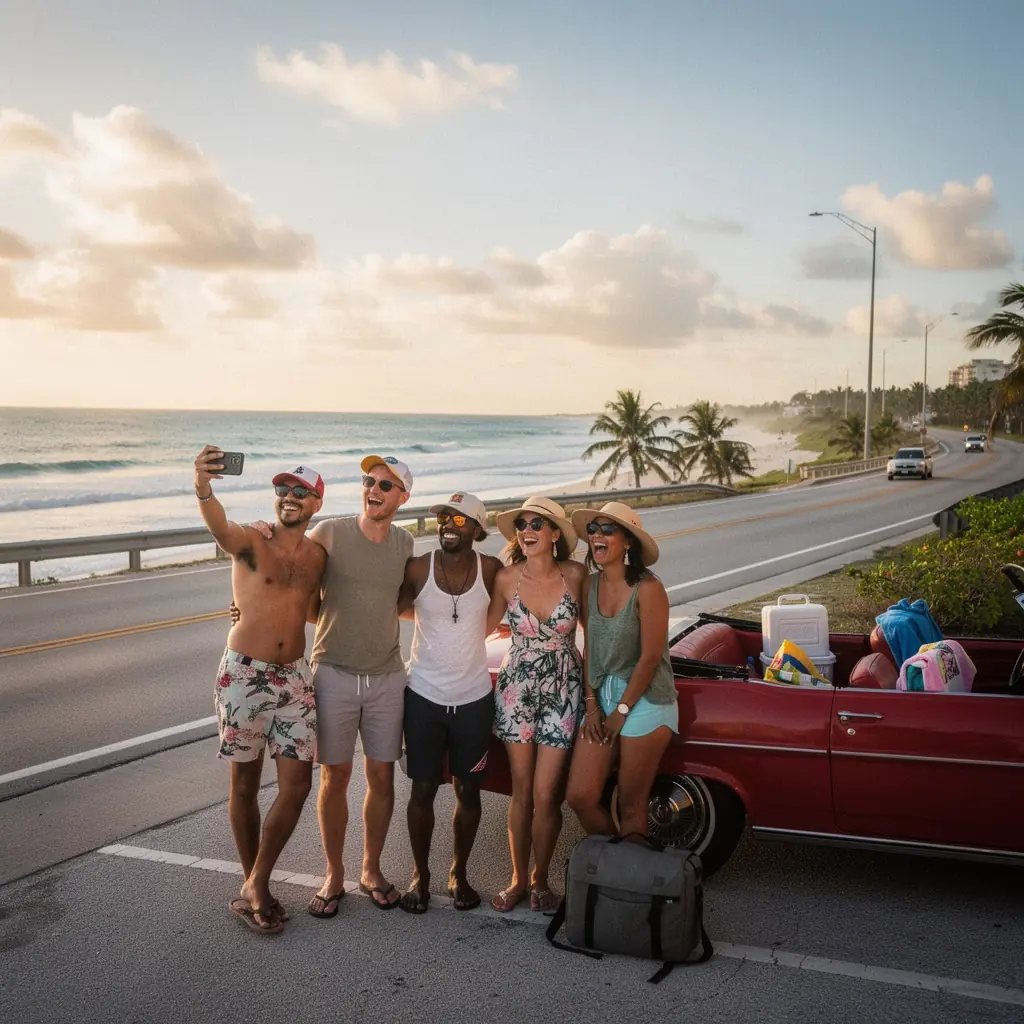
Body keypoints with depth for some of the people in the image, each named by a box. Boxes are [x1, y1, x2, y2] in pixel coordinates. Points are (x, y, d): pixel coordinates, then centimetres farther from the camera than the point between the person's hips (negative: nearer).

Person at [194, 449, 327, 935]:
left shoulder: (318, 557, 7)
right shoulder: (251, 541, -9)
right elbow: (222, 528, -33)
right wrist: (203, 490, -55)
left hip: (293, 676, 4)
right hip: (244, 674, -4)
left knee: (297, 785, 0)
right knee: (245, 783, 8)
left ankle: (255, 887, 15)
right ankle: (252, 885, 24)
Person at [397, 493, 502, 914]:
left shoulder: (490, 570, -7)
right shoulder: (418, 569, -9)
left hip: (474, 700, 1)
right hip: (424, 697, -1)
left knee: (468, 791, 11)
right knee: (423, 790, 8)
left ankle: (459, 874, 30)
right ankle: (420, 876, 26)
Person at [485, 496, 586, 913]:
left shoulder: (575, 575, -9)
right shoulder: (506, 578, -7)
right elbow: (484, 625, 8)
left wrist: (588, 680, 4)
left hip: (562, 690, -1)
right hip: (516, 688, 1)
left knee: (545, 794, 0)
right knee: (521, 791, 8)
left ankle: (540, 880, 21)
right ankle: (518, 879, 24)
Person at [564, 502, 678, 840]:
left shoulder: (647, 589, -15)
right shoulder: (590, 586, 3)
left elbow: (650, 657, -15)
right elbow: (589, 648, 8)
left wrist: (621, 711, -10)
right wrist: (592, 705, 1)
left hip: (645, 701, -5)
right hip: (601, 697, 6)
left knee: (630, 805, 3)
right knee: (579, 796, 2)